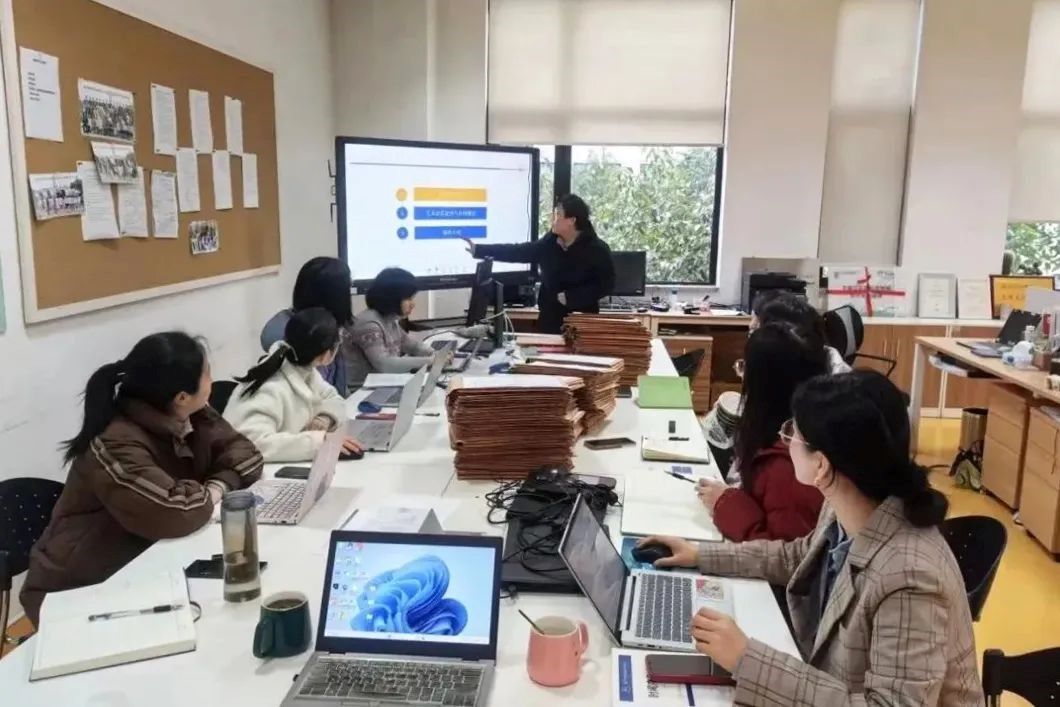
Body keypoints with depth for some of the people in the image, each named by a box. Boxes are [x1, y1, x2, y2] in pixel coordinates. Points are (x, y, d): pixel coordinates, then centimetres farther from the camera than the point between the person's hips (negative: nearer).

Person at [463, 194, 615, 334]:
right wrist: (478, 250, 1)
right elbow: (516, 251, 5)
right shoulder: (550, 243, 2)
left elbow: (606, 285, -12)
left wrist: (570, 297, -17)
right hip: (550, 320, 5)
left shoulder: (597, 249, -11)